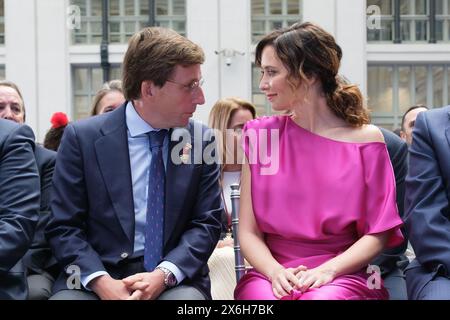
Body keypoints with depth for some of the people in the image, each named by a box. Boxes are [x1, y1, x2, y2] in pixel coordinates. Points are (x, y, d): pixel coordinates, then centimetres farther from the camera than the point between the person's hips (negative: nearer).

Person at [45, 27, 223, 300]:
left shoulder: (202, 139, 4)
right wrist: (102, 282, -18)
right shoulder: (82, 137, -2)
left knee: (188, 296, -30)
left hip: (175, 280, 1)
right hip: (96, 278, -1)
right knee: (66, 296, -30)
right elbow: (63, 226, -2)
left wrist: (164, 275, -13)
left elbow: (207, 223, 3)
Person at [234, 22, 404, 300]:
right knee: (259, 294, -32)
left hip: (343, 275, -1)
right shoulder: (261, 135, 8)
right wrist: (276, 272, -14)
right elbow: (248, 231, 5)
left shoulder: (366, 138, 2)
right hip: (272, 272, 2)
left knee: (323, 297, -35)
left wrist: (327, 270, -15)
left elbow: (377, 234, 1)